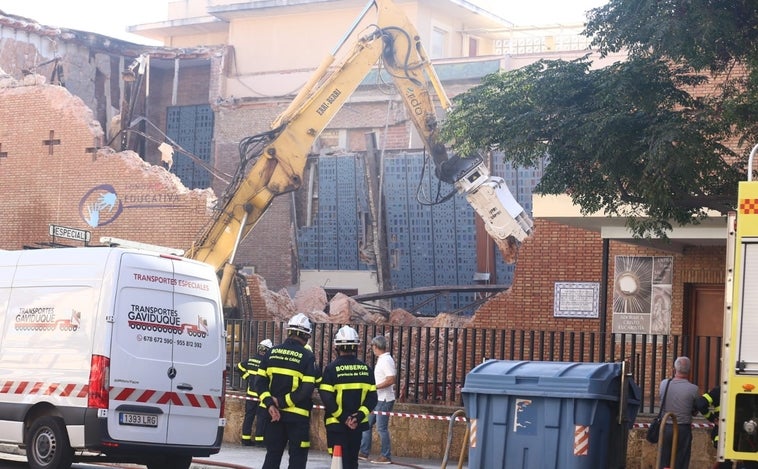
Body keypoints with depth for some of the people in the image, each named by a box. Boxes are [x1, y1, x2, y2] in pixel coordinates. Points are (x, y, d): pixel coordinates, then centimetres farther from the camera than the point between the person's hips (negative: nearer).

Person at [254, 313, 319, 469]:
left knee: (272, 455, 13)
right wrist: (282, 402, -11)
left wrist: (270, 404, -6)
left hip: (274, 414, 4)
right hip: (298, 416, -4)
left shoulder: (272, 352, 4)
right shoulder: (307, 356, -9)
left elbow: (260, 381, -1)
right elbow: (307, 389, -16)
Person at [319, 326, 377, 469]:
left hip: (336, 424, -4)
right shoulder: (365, 369, 3)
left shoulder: (332, 368, -9)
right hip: (358, 424, 4)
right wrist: (358, 416, -7)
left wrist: (343, 418, -10)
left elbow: (327, 398, -15)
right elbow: (372, 397, -2)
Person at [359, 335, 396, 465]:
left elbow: (391, 380, -23)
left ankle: (386, 457, 2)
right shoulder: (381, 359, 13)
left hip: (384, 400, -10)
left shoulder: (386, 360, -16)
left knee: (382, 428, -5)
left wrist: (374, 387, -21)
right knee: (366, 424, 11)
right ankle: (364, 453, 16)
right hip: (377, 399, 10)